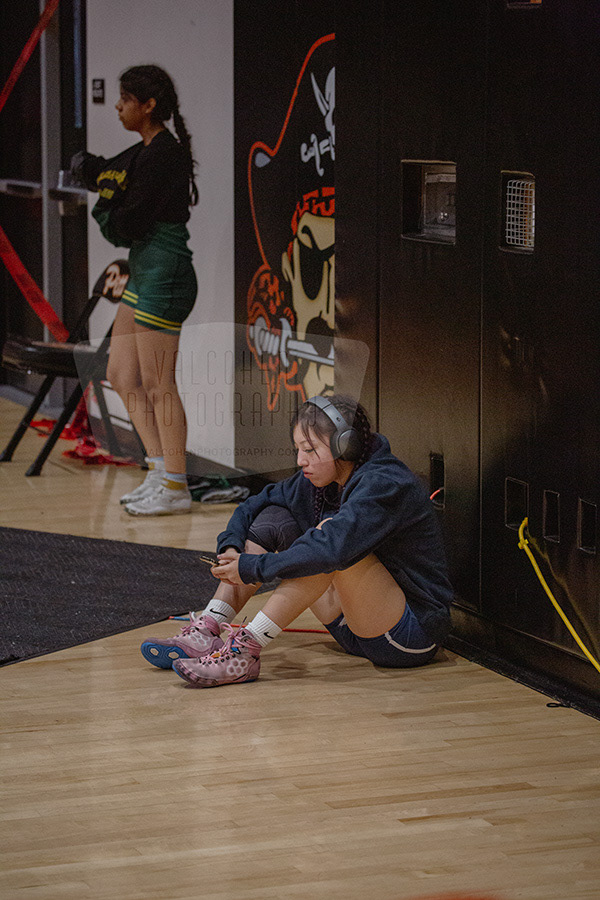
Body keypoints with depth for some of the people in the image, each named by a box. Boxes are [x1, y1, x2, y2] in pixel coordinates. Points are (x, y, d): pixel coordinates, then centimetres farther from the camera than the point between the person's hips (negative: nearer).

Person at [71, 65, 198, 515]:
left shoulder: (162, 153, -16)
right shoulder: (145, 151, 15)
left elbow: (130, 222, -18)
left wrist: (104, 212, 1)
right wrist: (90, 167, 0)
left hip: (163, 275, -11)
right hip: (143, 275, 11)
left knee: (157, 384, -6)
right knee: (122, 376, 14)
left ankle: (175, 487, 0)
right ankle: (160, 471, 19)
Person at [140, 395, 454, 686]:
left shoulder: (386, 485, -22)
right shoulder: (318, 481, 4)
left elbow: (332, 548, -38)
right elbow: (253, 506, 14)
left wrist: (254, 568, -31)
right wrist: (230, 548, -7)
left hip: (414, 633, -9)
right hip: (357, 631, 9)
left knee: (331, 532, -31)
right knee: (273, 518, 2)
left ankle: (245, 649, -32)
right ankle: (205, 631, -9)